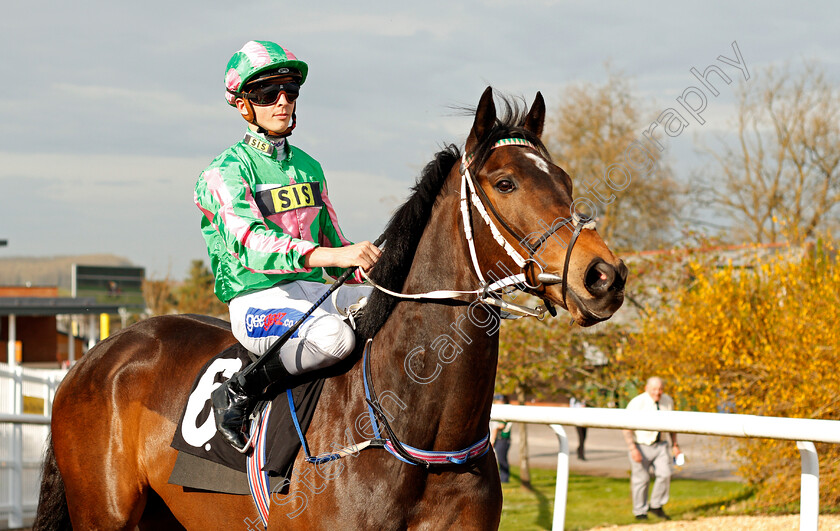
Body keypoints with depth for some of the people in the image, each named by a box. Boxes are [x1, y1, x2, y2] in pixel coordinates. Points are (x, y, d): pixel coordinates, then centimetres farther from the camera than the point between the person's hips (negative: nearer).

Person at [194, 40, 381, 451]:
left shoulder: (308, 166, 18)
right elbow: (249, 243, -25)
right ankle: (236, 394, -19)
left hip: (318, 292, 7)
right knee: (334, 336, -37)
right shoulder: (225, 172, -6)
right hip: (258, 300, -7)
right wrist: (330, 255, -39)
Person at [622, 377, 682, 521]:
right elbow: (627, 428, -15)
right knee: (641, 479, -1)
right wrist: (633, 449, -22)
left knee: (665, 474, -9)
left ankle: (656, 506, 9)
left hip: (660, 445, 4)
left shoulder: (667, 401, 0)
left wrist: (675, 445, 11)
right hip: (641, 445, -4)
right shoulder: (637, 403, -16)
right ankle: (640, 511, 15)